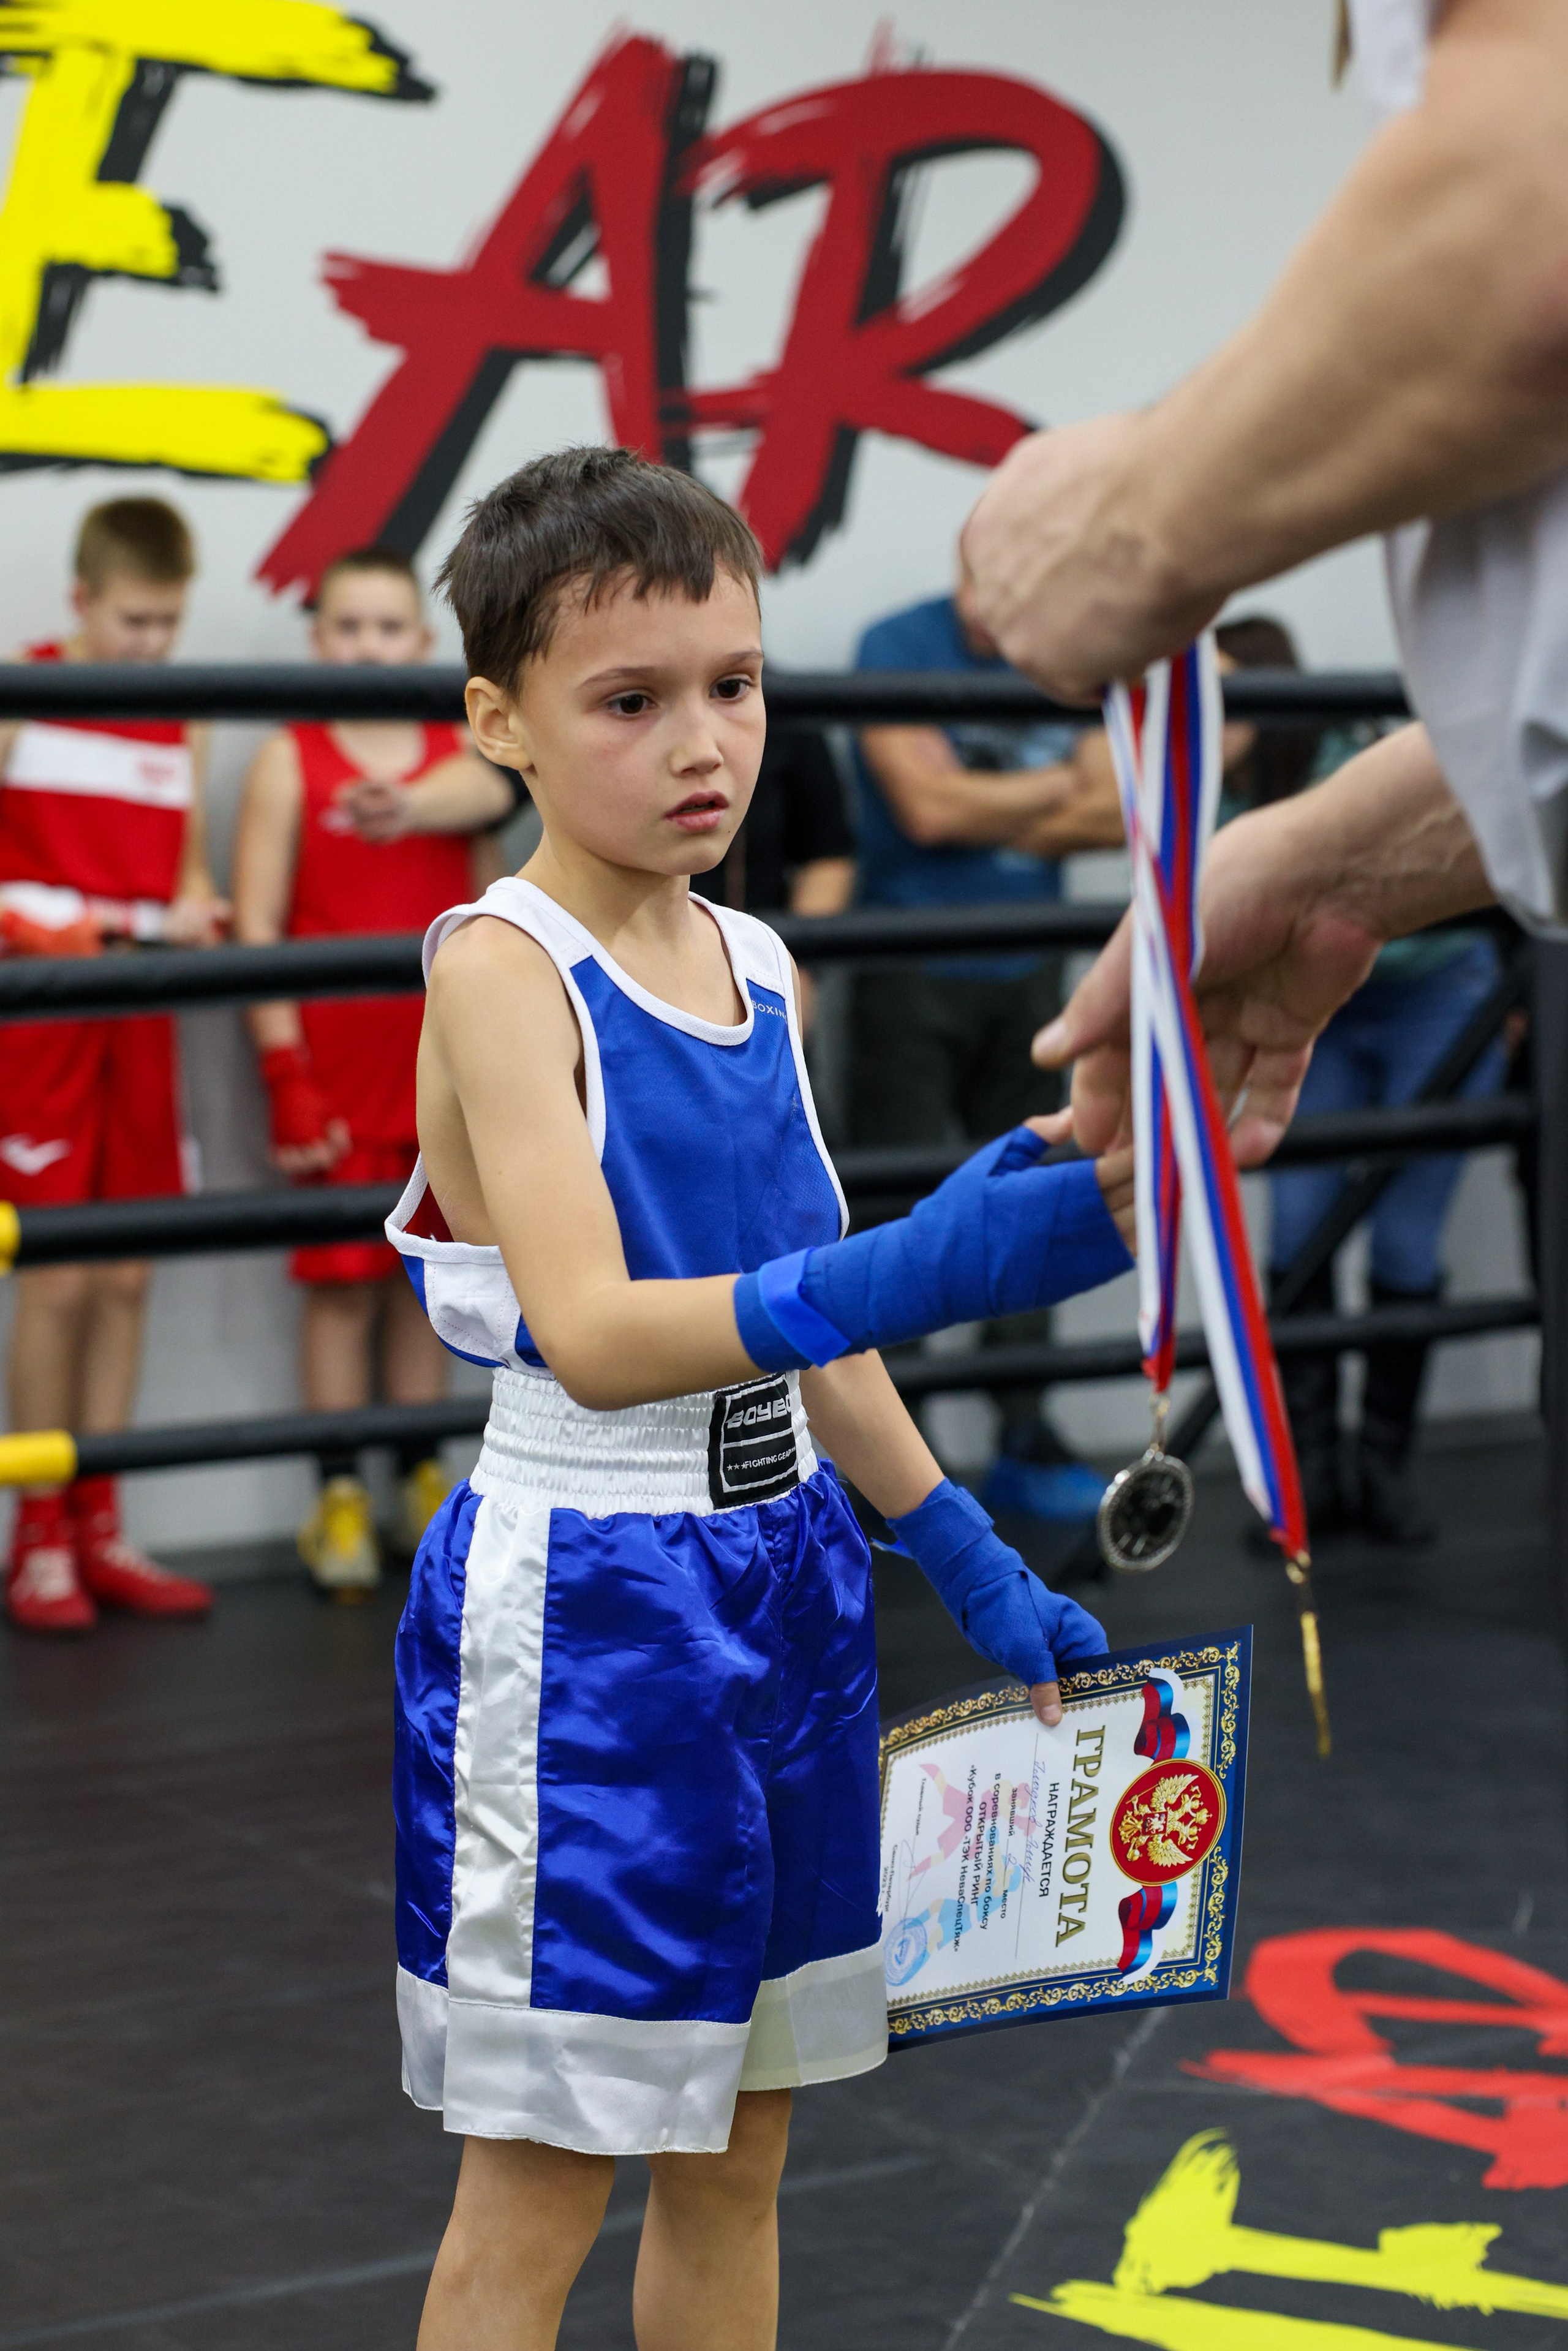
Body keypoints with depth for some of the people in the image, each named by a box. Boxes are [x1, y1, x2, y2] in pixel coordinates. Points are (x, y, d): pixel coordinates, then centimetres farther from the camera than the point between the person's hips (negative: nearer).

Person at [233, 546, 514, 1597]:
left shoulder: (461, 752, 9)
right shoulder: (290, 761, 0)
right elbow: (257, 929, -4)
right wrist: (286, 1073, -11)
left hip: (445, 1064, 3)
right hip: (336, 1062, -3)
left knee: (426, 1274, 8)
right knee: (342, 1282, 1)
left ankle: (425, 1483, 17)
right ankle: (340, 1496, 8)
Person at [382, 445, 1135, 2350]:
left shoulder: (755, 965, 9)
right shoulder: (500, 965, -14)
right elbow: (591, 1333, -27)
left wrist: (968, 1561, 15)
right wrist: (913, 1273, -39)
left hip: (781, 1582, 7)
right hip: (579, 1605, -7)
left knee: (736, 2157, 14)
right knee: (539, 2190, 1)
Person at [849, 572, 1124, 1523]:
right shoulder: (900, 649, -6)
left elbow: (1119, 818, 2)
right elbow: (929, 806, -16)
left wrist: (987, 814, -13)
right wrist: (1060, 789, -5)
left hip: (1027, 973, 5)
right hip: (917, 972, -5)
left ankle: (1026, 1444, 21)